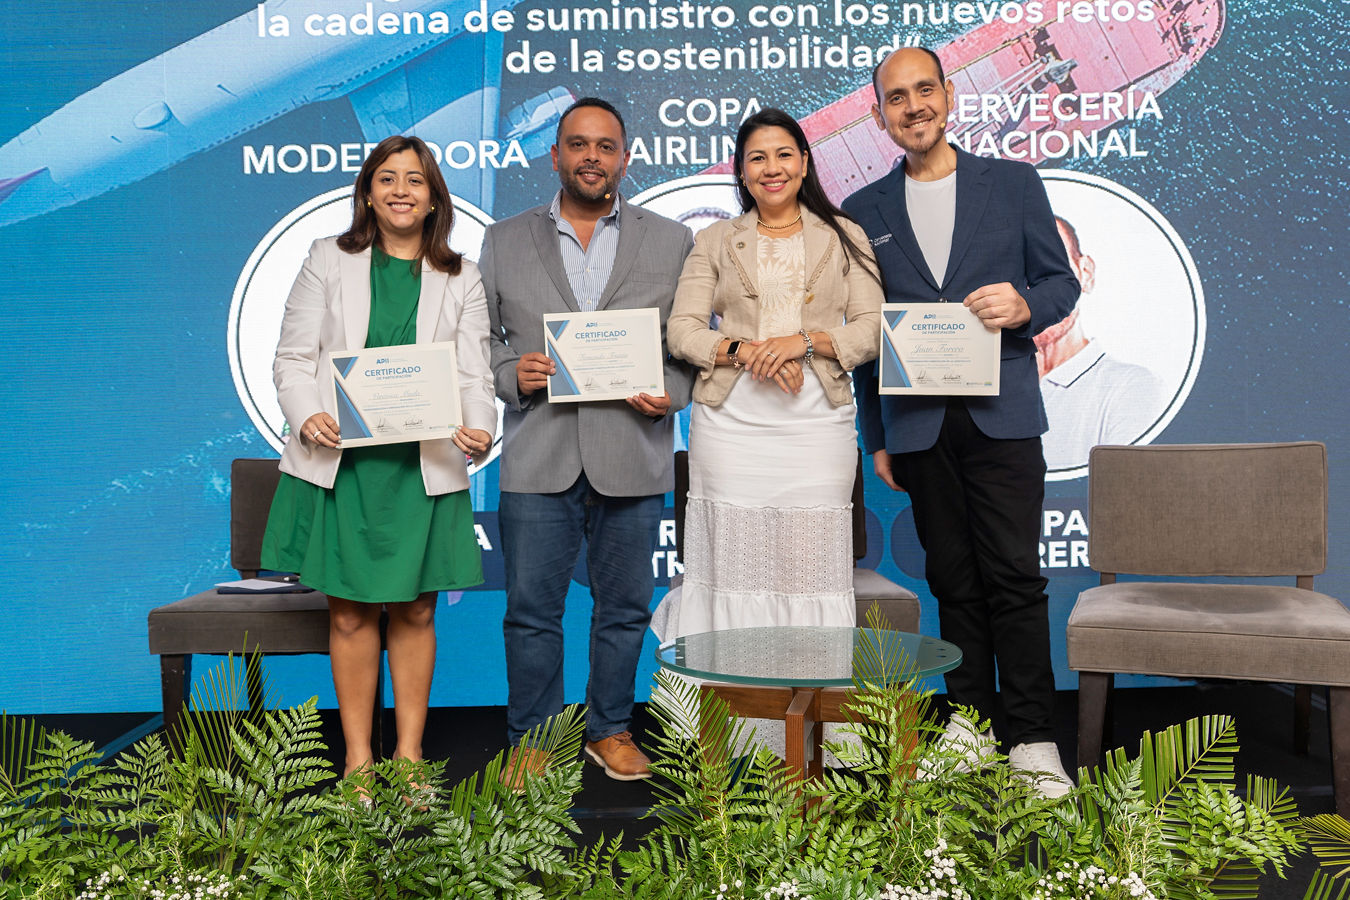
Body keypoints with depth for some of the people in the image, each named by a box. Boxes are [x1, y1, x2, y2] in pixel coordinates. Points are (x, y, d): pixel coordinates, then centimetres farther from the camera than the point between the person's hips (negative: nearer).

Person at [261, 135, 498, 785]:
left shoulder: (460, 279, 9)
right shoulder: (329, 260, 8)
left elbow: (473, 373, 2)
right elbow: (293, 358, 4)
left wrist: (478, 428, -19)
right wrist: (308, 417, -16)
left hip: (424, 468, 1)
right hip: (340, 463, 0)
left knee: (415, 611, 7)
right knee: (350, 612, 5)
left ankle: (410, 751, 20)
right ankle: (358, 756, 17)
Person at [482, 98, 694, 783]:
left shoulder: (672, 241, 10)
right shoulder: (504, 240, 11)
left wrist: (671, 391, -8)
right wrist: (511, 372, -8)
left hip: (632, 457, 0)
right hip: (538, 457, 0)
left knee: (625, 607, 10)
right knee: (531, 608, 4)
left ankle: (610, 729, 28)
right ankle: (531, 739, 20)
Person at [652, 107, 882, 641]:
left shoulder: (845, 237, 13)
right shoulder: (714, 242, 14)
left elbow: (871, 331, 5)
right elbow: (682, 331, 5)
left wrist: (803, 341, -11)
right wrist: (742, 350, -13)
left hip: (817, 423, 0)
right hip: (730, 422, 0)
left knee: (810, 565, -3)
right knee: (734, 561, -2)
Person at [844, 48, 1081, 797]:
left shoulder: (1014, 183, 8)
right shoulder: (865, 212, 11)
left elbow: (1060, 280, 10)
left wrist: (1026, 305, -15)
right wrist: (876, 436, 9)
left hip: (1000, 413, -2)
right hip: (918, 423, 2)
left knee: (1014, 575, -5)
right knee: (953, 579, 8)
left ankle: (1033, 740, 4)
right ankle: (969, 724, 19)